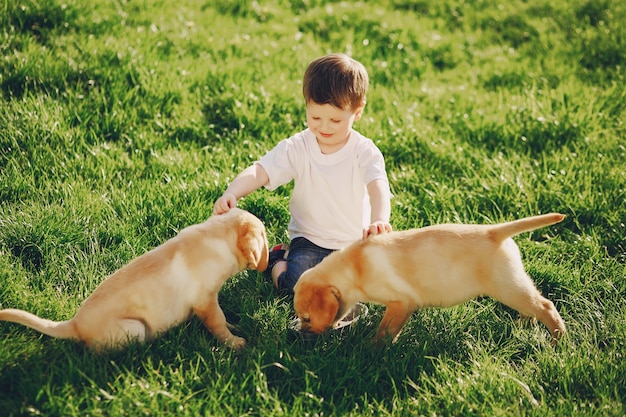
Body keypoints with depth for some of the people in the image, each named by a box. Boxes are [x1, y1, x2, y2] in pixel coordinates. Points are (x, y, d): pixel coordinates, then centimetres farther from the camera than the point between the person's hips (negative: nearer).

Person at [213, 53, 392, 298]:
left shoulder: (364, 151, -11)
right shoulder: (297, 147, -7)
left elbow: (377, 185, -29)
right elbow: (260, 172, -18)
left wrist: (379, 221, -52)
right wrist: (230, 195, -39)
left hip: (354, 242, 1)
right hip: (310, 239, -1)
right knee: (293, 283, -24)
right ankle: (278, 260, 12)